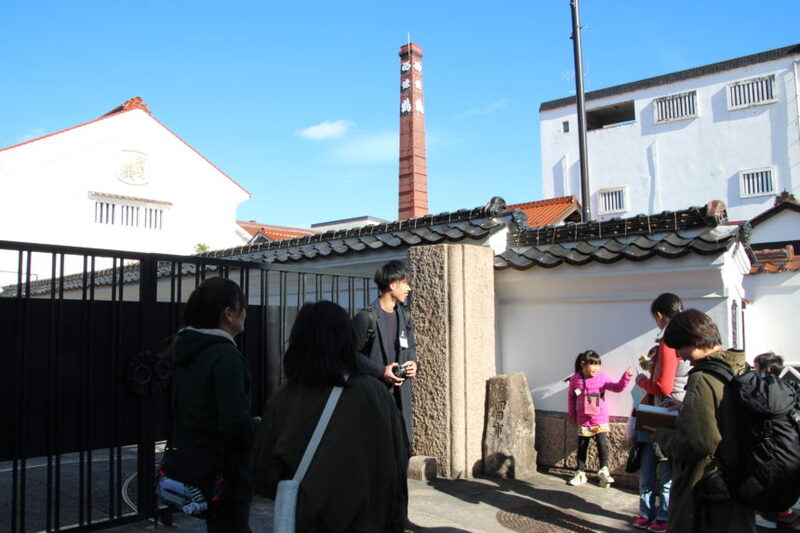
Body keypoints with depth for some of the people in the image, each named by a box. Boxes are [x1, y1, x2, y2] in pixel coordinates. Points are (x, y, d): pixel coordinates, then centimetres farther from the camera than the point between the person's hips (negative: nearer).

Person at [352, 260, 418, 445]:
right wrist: (381, 371, -17)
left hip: (400, 394, 7)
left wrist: (412, 362, 1)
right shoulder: (367, 317, -11)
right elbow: (353, 353, -10)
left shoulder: (405, 316, 11)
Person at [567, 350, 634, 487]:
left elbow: (618, 387, -19)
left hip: (600, 419, -1)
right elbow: (571, 396, 7)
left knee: (602, 443, -7)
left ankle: (604, 470, 15)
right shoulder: (575, 379, -7)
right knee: (582, 447, 9)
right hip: (583, 420, 2)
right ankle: (580, 473, 22)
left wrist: (626, 377, -35)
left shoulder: (601, 378, -11)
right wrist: (571, 413, 9)